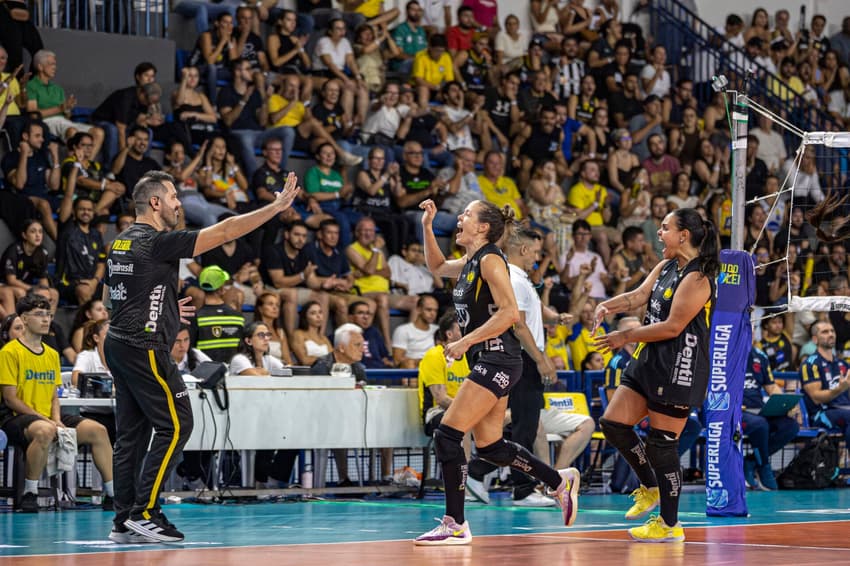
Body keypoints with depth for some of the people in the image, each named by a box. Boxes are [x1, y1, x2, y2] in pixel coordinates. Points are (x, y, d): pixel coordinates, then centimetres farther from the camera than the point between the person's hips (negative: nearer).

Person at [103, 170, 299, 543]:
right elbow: (223, 232, -14)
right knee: (175, 425, -6)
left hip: (119, 343, 9)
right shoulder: (158, 242, -13)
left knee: (131, 433, 9)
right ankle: (144, 512, -8)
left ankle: (124, 520, 9)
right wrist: (277, 207, -10)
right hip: (145, 347, -9)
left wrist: (166, 308, 33)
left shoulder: (122, 243, 13)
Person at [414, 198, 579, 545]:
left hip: (498, 360, -10)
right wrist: (427, 226, 21)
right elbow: (436, 266, 35)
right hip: (486, 362, 10)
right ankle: (561, 481, 27)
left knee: (447, 435, -13)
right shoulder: (469, 263, 15)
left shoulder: (490, 260, -11)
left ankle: (456, 525, -9)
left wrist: (465, 342, -19)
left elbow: (509, 313, -20)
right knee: (490, 448, 13)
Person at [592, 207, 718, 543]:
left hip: (678, 367, -9)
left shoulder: (696, 279, -16)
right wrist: (608, 306, -15)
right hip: (650, 362, 9)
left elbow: (672, 327, -19)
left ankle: (670, 525, 6)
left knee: (662, 444, -5)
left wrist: (625, 337, -13)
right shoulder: (665, 267, 13)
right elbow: (639, 295, 5)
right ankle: (649, 488, 23)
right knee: (613, 423, 6)